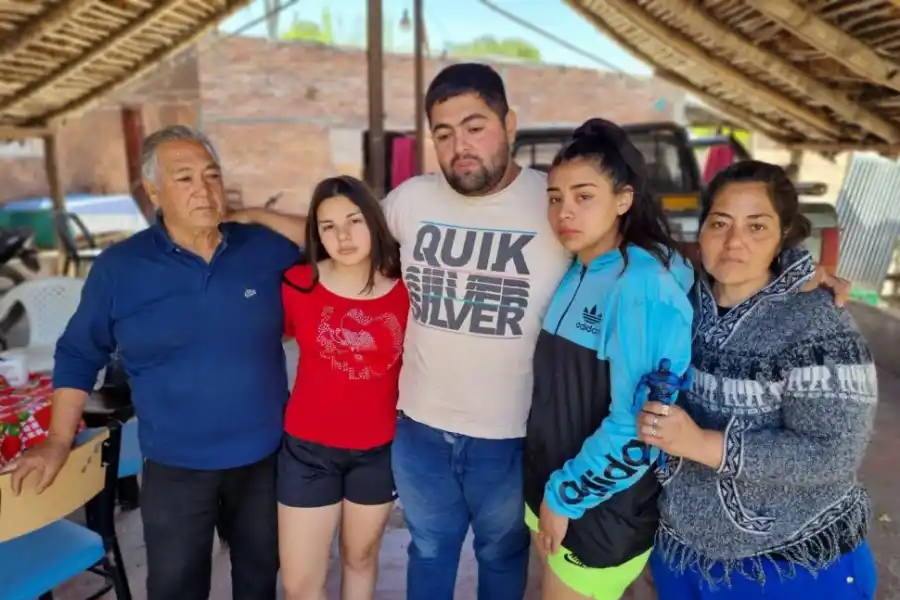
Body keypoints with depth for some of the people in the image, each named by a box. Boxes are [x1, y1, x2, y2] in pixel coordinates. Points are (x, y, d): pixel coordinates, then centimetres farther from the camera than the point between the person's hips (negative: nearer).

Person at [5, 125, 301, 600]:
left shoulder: (266, 248, -6)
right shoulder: (118, 267, -8)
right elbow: (78, 355, 1)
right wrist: (58, 442, 3)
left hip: (265, 455, 2)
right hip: (175, 467, -1)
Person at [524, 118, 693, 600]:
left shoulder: (642, 288, -23)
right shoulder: (574, 273, 2)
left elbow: (638, 425, -25)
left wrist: (565, 494, -15)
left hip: (602, 507, -7)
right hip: (551, 486, 7)